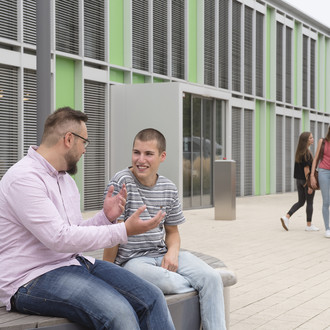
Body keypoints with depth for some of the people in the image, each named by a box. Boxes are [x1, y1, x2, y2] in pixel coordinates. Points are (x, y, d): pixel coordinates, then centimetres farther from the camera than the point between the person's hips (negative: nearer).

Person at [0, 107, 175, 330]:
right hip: (33, 279, -9)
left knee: (152, 298, -9)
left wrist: (106, 217, 1)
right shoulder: (24, 178, -15)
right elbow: (60, 238, -23)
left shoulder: (66, 178, 15)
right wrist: (124, 231, -19)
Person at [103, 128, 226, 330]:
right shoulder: (122, 183, -10)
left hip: (162, 255, 5)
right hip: (131, 260, -5)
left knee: (213, 278, -17)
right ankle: (197, 285, -4)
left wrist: (173, 252, -4)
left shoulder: (169, 189, 7)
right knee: (168, 282, -35)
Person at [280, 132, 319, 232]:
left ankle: (286, 217, 4)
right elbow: (306, 170, -21)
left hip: (299, 180, 8)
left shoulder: (299, 152, 8)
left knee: (301, 201, 16)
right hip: (306, 180, -8)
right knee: (309, 203, 4)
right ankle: (309, 225, 13)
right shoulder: (306, 153, -19)